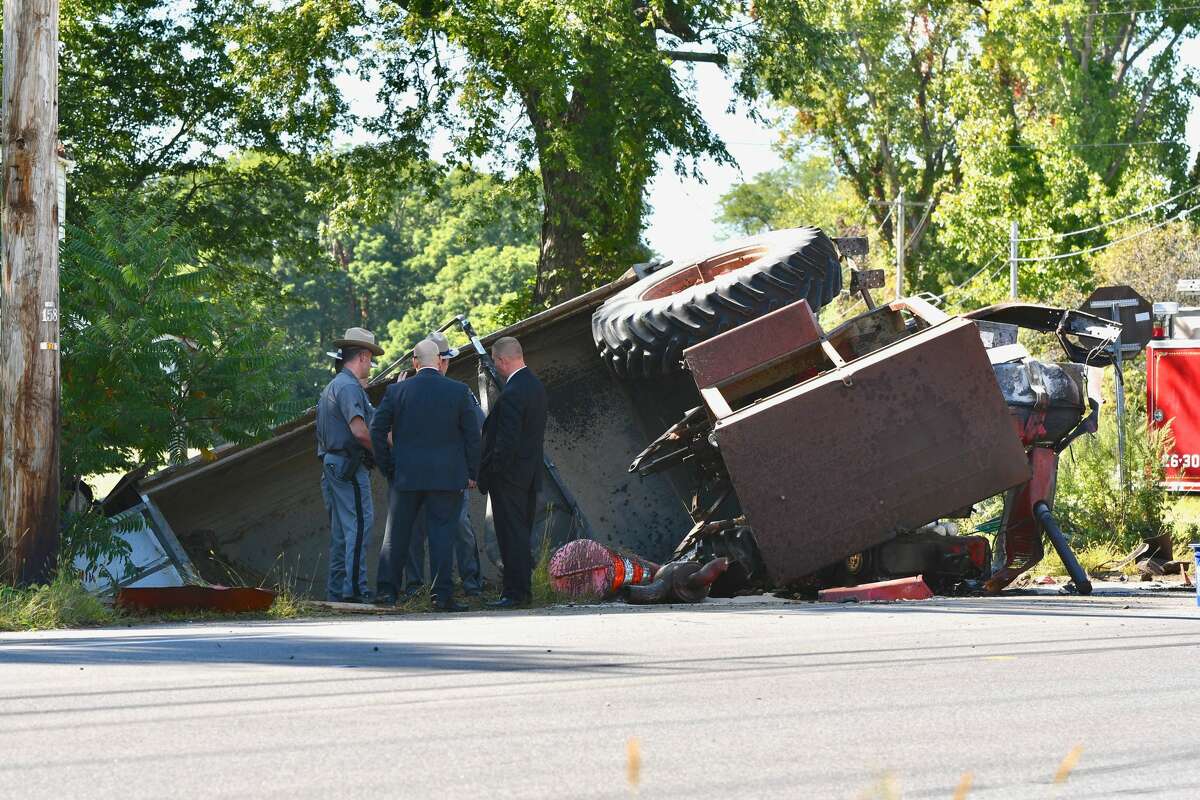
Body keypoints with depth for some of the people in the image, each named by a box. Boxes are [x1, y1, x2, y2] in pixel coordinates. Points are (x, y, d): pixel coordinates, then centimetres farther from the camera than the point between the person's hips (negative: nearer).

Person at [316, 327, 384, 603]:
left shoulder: (333, 386, 20)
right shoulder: (349, 387, -13)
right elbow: (359, 430, -23)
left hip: (332, 465, 10)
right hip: (350, 466, -10)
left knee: (341, 530, 12)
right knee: (359, 525, -11)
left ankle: (336, 591, 14)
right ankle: (354, 589, -16)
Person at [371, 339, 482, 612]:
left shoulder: (397, 391, -1)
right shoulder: (459, 391, -3)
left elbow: (377, 430, 1)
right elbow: (472, 435, -1)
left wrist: (388, 467, 10)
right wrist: (472, 473, 7)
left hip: (406, 475, 1)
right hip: (447, 476, -1)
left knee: (396, 532, 9)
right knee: (442, 533, 1)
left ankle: (386, 589, 6)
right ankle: (442, 594, -4)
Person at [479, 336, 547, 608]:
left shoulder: (512, 393, -20)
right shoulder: (535, 385, 11)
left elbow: (507, 439, -23)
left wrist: (492, 471, -15)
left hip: (509, 474, -10)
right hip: (531, 472, 10)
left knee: (512, 534, -6)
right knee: (522, 532, 14)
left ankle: (515, 592, -5)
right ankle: (524, 589, 19)